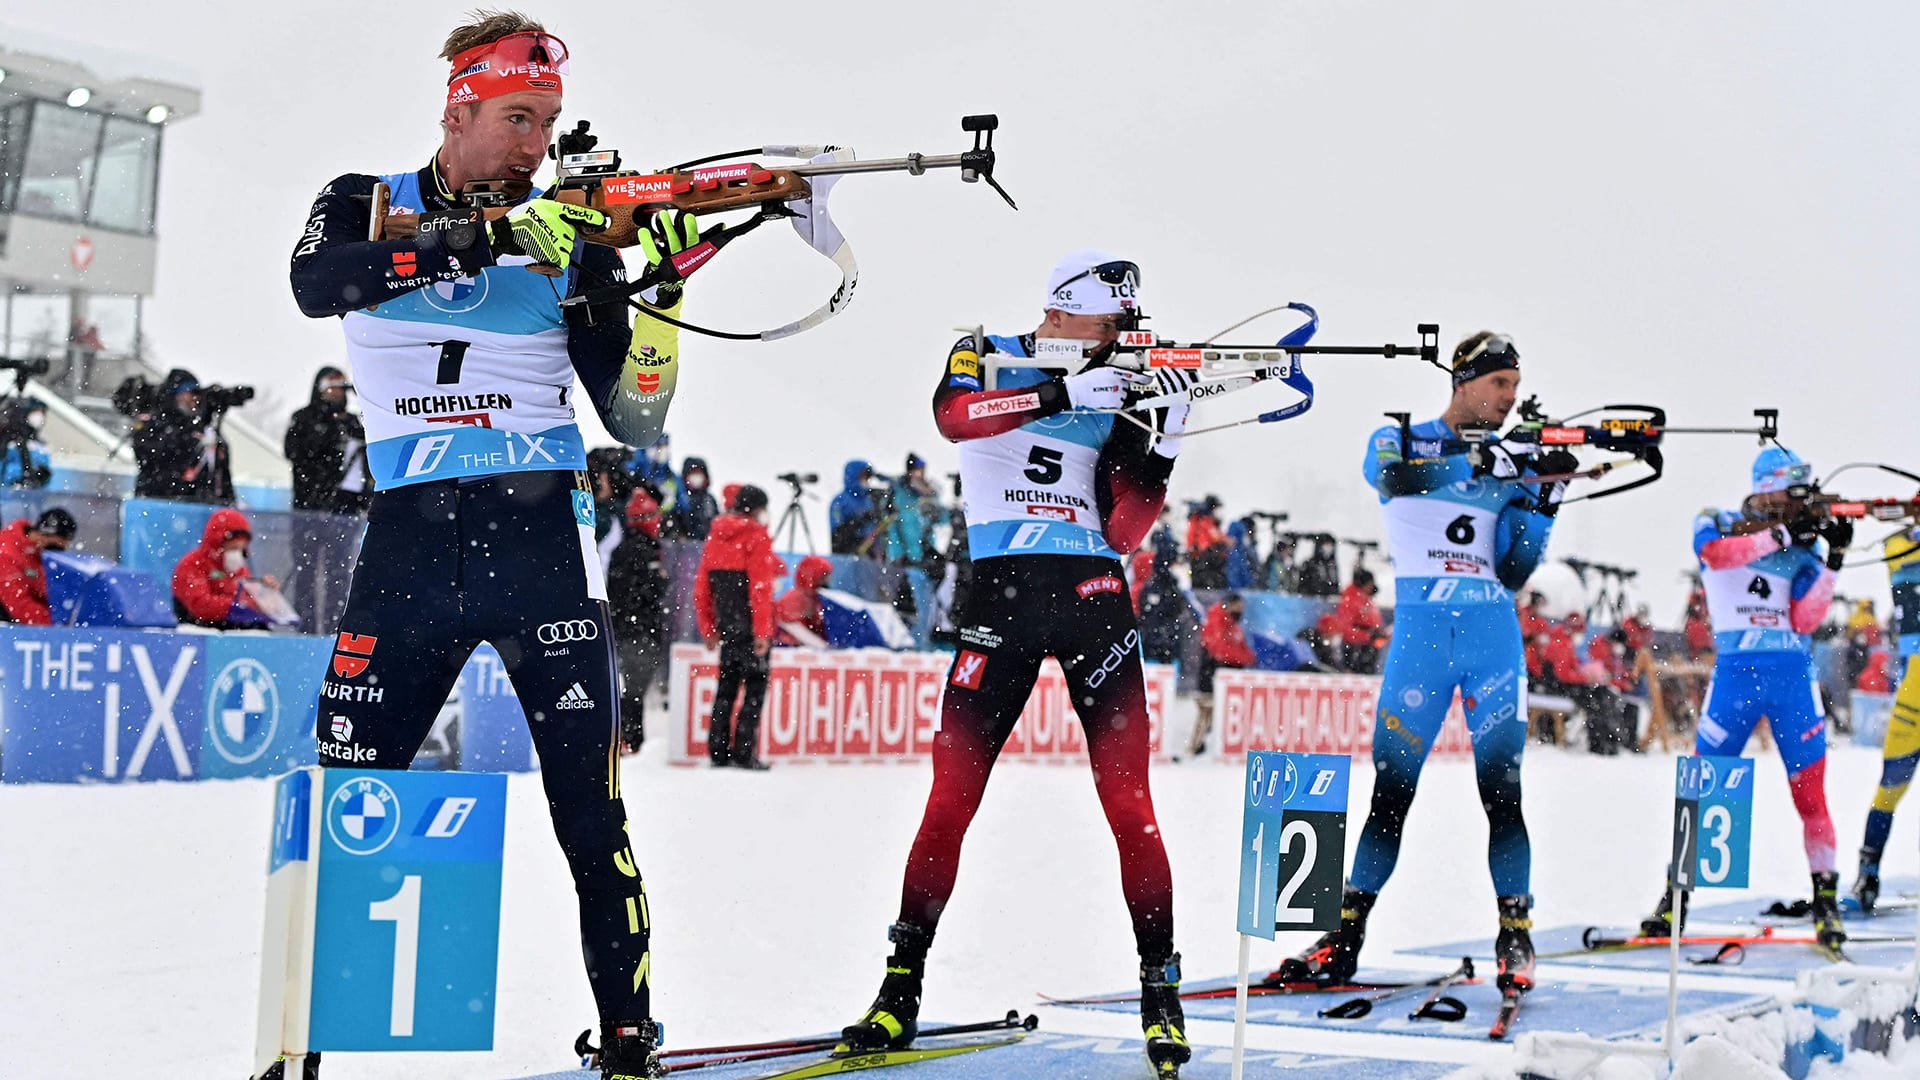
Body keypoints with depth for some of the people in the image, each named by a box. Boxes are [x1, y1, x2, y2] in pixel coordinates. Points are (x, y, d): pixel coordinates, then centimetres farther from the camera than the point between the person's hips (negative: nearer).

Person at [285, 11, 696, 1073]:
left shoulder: (568, 241, 10)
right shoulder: (366, 205, 8)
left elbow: (635, 419, 6)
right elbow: (316, 283, -18)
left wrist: (662, 295, -10)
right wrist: (485, 236, -26)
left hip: (541, 536, 1)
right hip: (409, 538, 0)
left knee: (590, 807, -4)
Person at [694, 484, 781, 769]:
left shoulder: (716, 535, 12)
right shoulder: (756, 536, -8)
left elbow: (702, 588, 13)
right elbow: (760, 587, -15)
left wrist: (708, 628, 18)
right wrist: (763, 630, -14)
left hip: (726, 627, 7)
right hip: (751, 627, -7)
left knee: (726, 684, 13)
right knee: (755, 684, -2)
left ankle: (718, 751, 13)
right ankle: (744, 752, -7)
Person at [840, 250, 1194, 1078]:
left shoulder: (1115, 396, 12)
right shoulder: (985, 358, 6)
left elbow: (1124, 531, 3)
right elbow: (952, 413, -20)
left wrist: (1165, 445, -8)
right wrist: (1062, 396, -26)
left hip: (1093, 595, 2)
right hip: (1000, 596, -2)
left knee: (1128, 800, -5)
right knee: (952, 792, -4)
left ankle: (1161, 992, 2)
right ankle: (901, 989, 6)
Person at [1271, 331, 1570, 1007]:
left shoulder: (1512, 466, 13)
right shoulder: (1398, 439, 7)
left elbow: (1513, 576, 6)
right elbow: (1393, 474, -20)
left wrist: (1544, 504, -5)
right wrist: (1481, 461, -29)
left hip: (1493, 634, 2)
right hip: (1420, 630, -2)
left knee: (1501, 789, -7)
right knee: (1391, 786, -3)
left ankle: (1515, 934, -1)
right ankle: (1345, 937, 3)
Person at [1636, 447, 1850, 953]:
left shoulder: (1804, 547, 11)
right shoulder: (1717, 523, 7)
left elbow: (1804, 620, 1)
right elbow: (1715, 551, -18)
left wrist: (1832, 561, -6)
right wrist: (1781, 536, -22)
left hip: (1794, 675, 2)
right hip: (1735, 671, -2)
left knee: (1811, 796, -2)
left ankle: (1826, 902, 6)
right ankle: (1674, 898, 6)